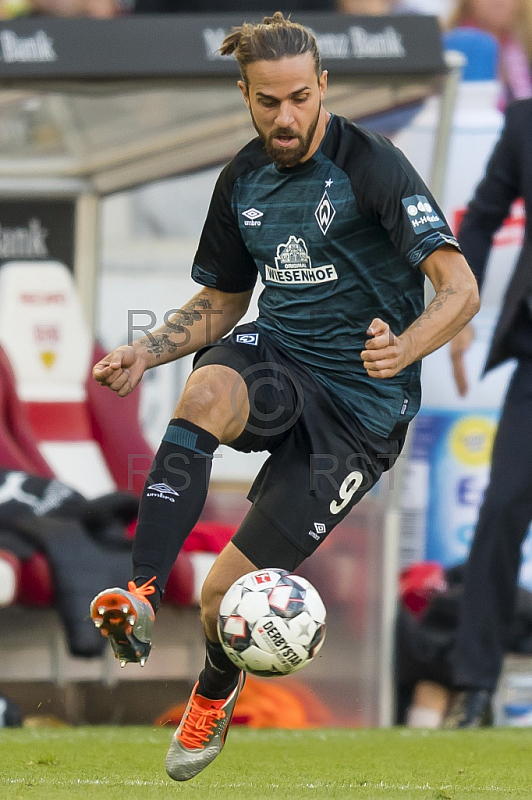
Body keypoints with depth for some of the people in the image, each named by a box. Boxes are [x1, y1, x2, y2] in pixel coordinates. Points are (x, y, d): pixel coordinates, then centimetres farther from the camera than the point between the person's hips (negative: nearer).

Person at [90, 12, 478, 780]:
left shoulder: (372, 166, -14)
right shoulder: (243, 181, 6)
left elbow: (460, 288, -21)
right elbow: (220, 303, 20)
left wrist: (403, 350, -41)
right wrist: (145, 351, 1)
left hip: (360, 406, -4)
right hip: (276, 358, 4)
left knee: (227, 592, -7)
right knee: (207, 390, -36)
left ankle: (216, 689, 29)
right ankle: (140, 597, -42)